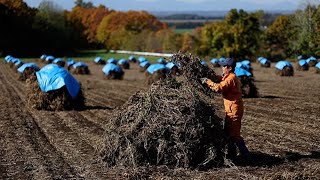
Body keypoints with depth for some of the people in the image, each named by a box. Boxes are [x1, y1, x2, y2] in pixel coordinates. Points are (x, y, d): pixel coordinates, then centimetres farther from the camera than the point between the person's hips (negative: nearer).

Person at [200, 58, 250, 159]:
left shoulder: (231, 78, -18)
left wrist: (208, 81, -16)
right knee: (228, 132, 16)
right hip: (231, 109, 10)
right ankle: (231, 153, 24)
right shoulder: (228, 77, 14)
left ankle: (245, 154, 0)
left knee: (234, 134, -6)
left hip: (234, 110, -10)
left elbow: (219, 88, -26)